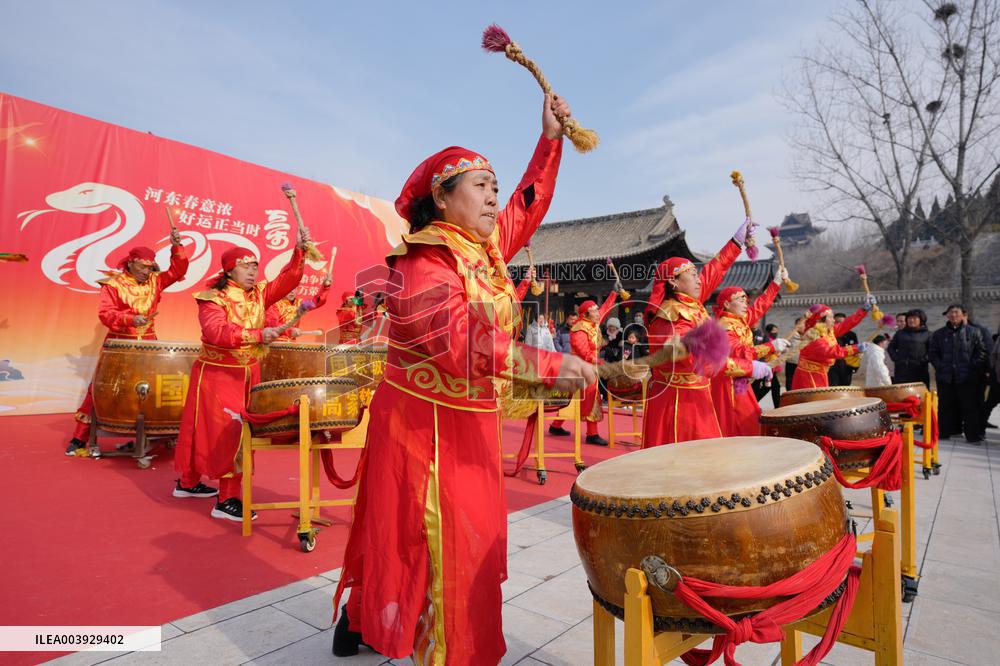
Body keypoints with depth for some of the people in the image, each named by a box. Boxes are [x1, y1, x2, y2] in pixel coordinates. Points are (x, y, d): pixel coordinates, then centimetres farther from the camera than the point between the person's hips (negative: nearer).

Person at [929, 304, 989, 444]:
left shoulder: (974, 332, 2)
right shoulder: (938, 334, 9)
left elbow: (982, 352, 0)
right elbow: (932, 353, 10)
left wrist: (972, 367, -8)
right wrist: (939, 366, -2)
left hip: (968, 377, -2)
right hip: (945, 377, 2)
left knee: (970, 406, 0)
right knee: (946, 406, 10)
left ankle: (974, 435, 6)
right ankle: (947, 431, 20)